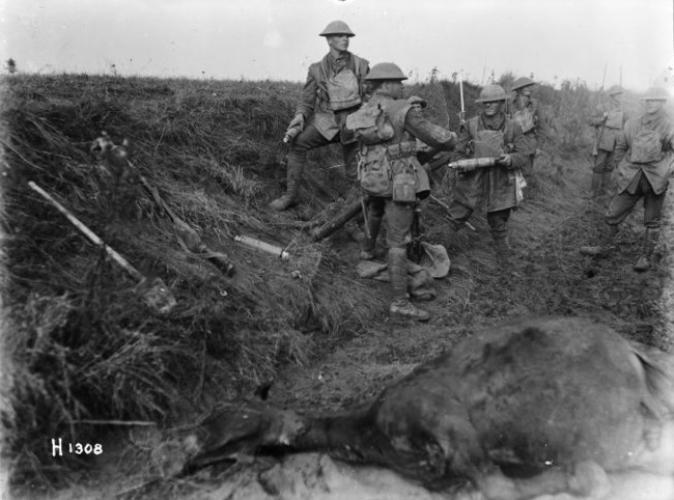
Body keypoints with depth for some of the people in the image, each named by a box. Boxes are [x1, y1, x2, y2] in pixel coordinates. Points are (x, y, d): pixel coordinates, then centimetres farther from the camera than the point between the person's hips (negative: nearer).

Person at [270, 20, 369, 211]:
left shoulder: (361, 65, 0)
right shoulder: (317, 70, 0)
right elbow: (307, 102, 2)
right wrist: (298, 121, -15)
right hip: (327, 119, 1)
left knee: (355, 173, -1)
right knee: (298, 142, -18)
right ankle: (290, 195, -12)